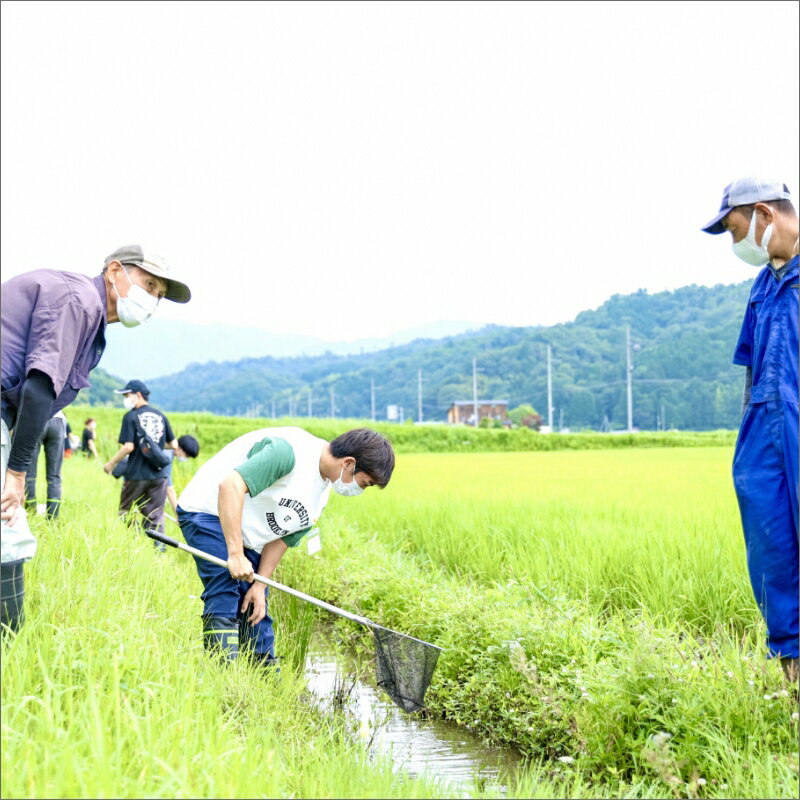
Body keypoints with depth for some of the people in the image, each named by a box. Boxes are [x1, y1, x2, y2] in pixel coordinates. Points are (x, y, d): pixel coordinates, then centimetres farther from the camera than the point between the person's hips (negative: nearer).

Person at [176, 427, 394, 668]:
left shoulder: (323, 493, 3)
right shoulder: (291, 451, -28)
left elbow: (282, 537, 8)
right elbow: (230, 485, -35)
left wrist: (260, 585, -2)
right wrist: (235, 554, -35)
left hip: (247, 537, 9)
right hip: (208, 511, -9)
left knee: (255, 608, 7)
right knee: (225, 596, -19)